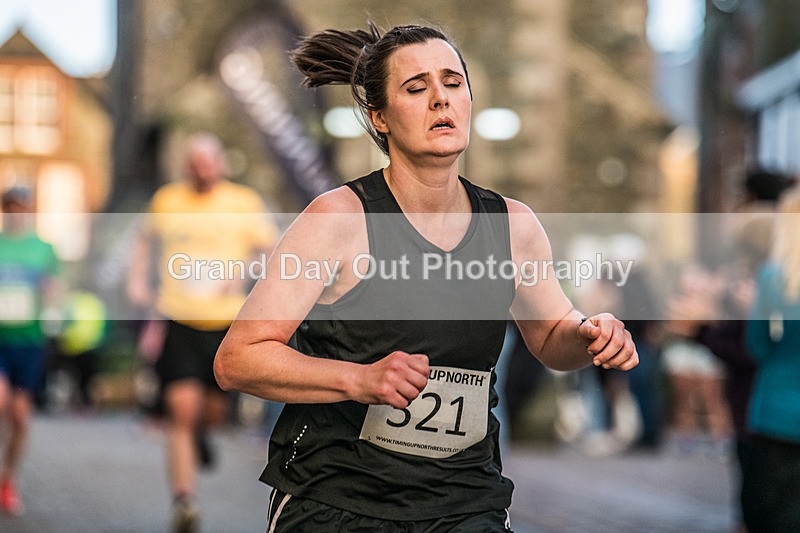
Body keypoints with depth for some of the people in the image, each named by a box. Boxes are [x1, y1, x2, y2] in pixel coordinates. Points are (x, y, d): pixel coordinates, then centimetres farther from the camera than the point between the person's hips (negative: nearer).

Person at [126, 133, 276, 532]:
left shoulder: (244, 204, 1)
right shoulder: (166, 202, 5)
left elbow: (269, 250, 8)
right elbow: (146, 240, 24)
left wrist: (243, 272, -11)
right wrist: (137, 280, 10)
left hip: (226, 323, 1)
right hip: (178, 320, -1)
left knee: (214, 410, 10)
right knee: (181, 409, -13)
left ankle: (201, 429, 50)